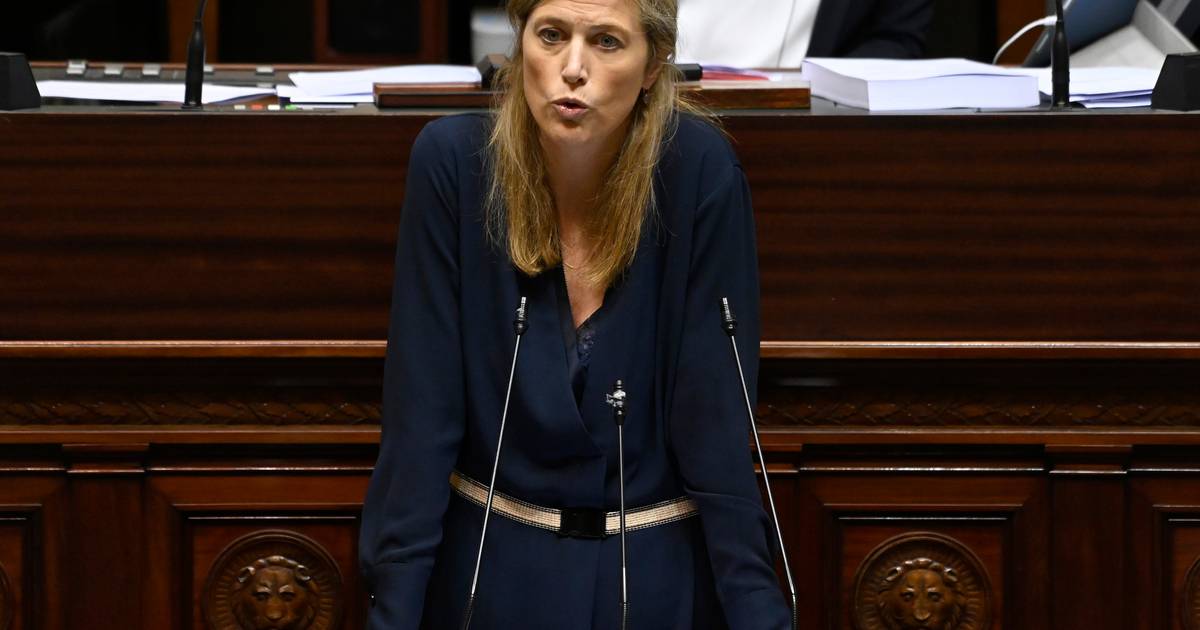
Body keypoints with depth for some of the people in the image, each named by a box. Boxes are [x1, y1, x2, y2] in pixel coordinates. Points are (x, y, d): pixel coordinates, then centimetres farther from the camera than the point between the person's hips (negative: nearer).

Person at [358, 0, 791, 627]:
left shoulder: (698, 170, -17)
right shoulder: (452, 161, -14)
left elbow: (716, 422, -14)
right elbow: (421, 412, -12)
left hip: (660, 574, 0)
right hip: (494, 561, 1)